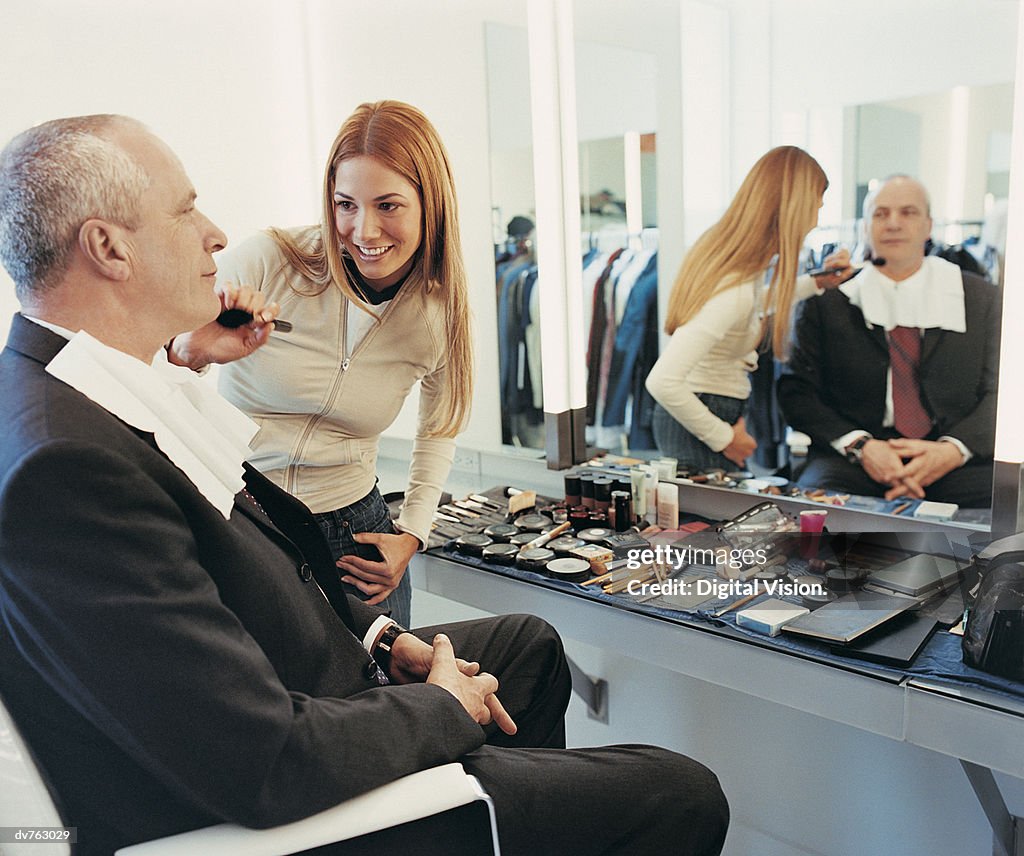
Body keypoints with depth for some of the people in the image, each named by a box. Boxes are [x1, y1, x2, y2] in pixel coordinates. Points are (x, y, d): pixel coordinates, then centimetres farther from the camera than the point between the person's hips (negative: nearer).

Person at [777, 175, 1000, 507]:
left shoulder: (982, 298, 13)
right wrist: (860, 445, -14)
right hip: (852, 462, -1)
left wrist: (953, 449, -13)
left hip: (958, 464, 1)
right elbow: (796, 390, 2)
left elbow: (1001, 391, 7)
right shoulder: (826, 302, 9)